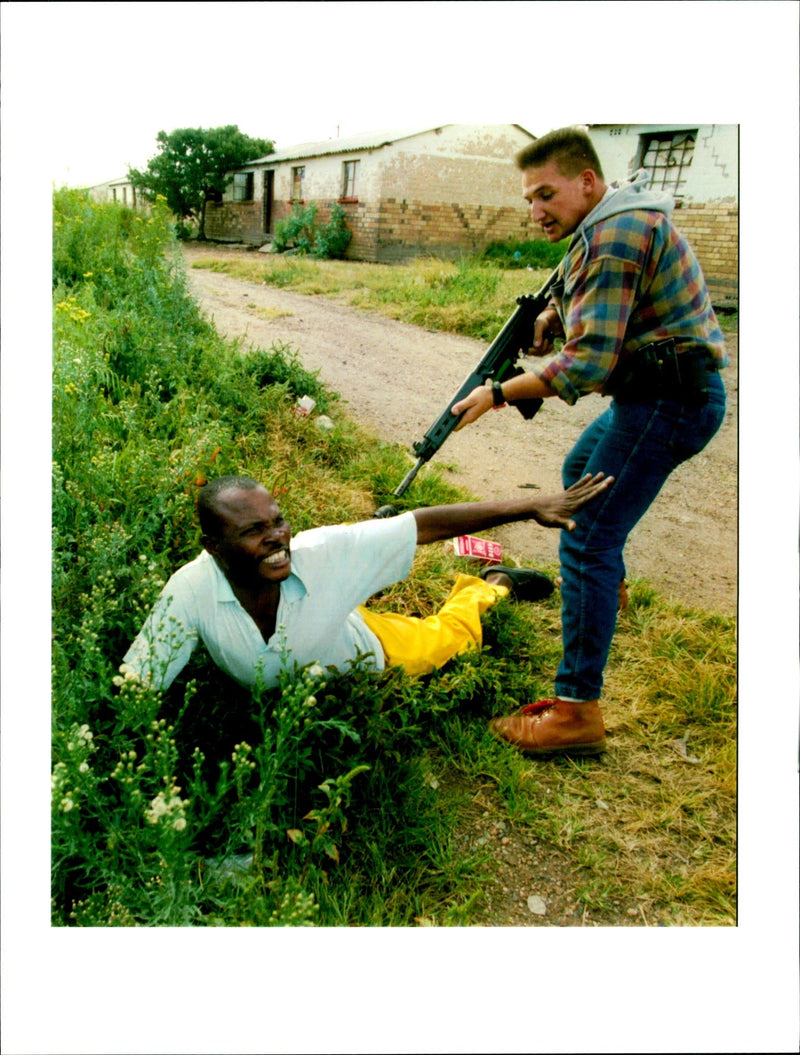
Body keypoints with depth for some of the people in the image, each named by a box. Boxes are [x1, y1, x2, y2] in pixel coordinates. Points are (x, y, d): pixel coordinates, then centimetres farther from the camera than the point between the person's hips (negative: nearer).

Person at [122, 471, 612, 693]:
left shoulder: (323, 551, -41)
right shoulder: (192, 590, -38)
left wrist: (530, 507, -37)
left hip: (364, 659, 0)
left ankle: (489, 584, 52)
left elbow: (424, 525, -37)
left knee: (450, 636, 24)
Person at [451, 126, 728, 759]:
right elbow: (598, 298, 29)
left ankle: (578, 711, -11)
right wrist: (553, 313, 10)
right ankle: (607, 587, 51)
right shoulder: (618, 214, 13)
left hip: (667, 401, -11)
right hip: (658, 391, 11)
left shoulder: (614, 234, -20)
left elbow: (587, 364, -26)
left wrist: (499, 394, -18)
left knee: (586, 541, -15)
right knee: (581, 471, 31)